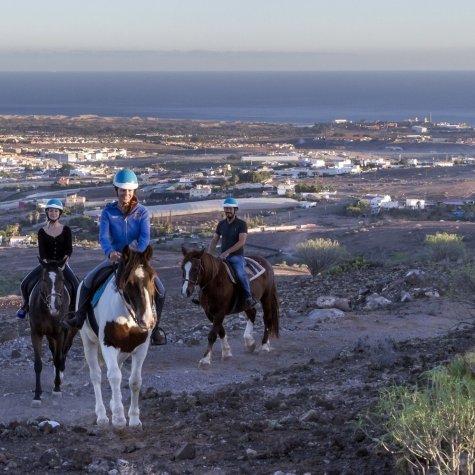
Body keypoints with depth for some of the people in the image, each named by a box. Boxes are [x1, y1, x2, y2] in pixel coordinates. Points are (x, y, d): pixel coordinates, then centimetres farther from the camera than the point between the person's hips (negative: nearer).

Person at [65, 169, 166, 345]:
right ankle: (80, 316, 2)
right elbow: (103, 236, -18)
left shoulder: (142, 212, -5)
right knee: (88, 281, -19)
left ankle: (154, 328, 1)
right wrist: (110, 252, -40)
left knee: (159, 290, -15)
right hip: (115, 257, 0)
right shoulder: (108, 212, -5)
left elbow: (145, 237, -17)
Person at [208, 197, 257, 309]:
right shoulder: (221, 224, 12)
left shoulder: (241, 224, -5)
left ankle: (249, 298, -30)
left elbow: (242, 241, -16)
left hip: (236, 256, -6)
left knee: (240, 273, -33)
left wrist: (227, 252, -24)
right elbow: (214, 240, 13)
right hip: (222, 256, 6)